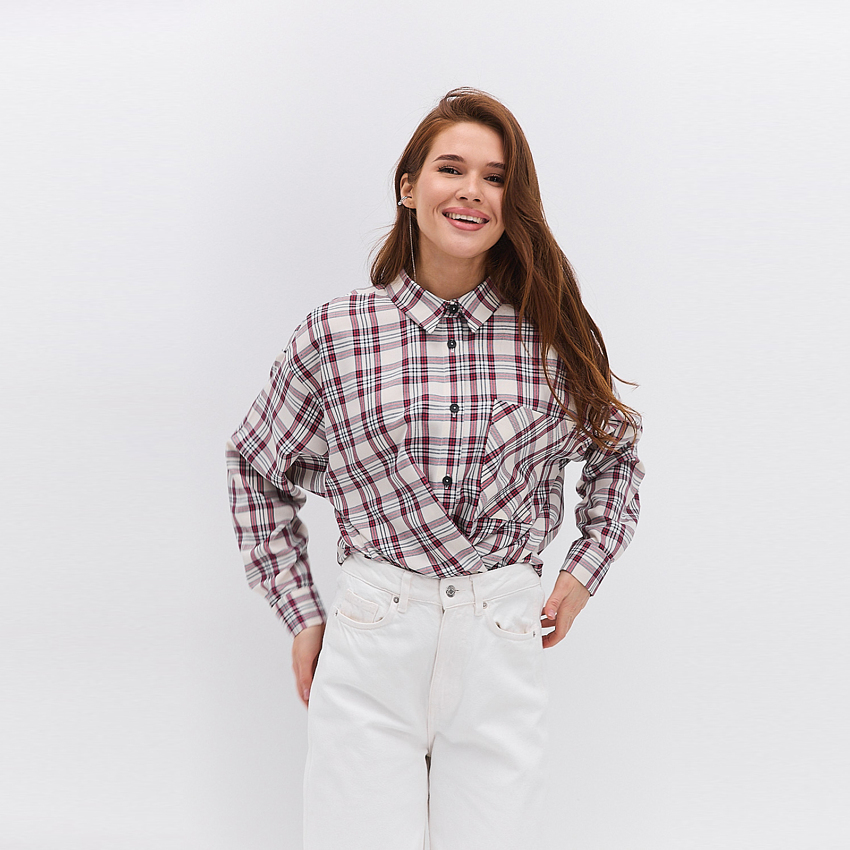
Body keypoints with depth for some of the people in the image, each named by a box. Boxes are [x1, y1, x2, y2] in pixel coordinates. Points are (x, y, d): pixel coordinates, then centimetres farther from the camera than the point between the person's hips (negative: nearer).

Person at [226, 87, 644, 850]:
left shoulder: (552, 336, 1)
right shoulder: (335, 335, -3)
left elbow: (616, 447, 19)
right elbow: (257, 469, 10)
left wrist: (585, 571, 10)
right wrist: (300, 612, 7)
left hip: (504, 645, 1)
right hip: (371, 640, -1)